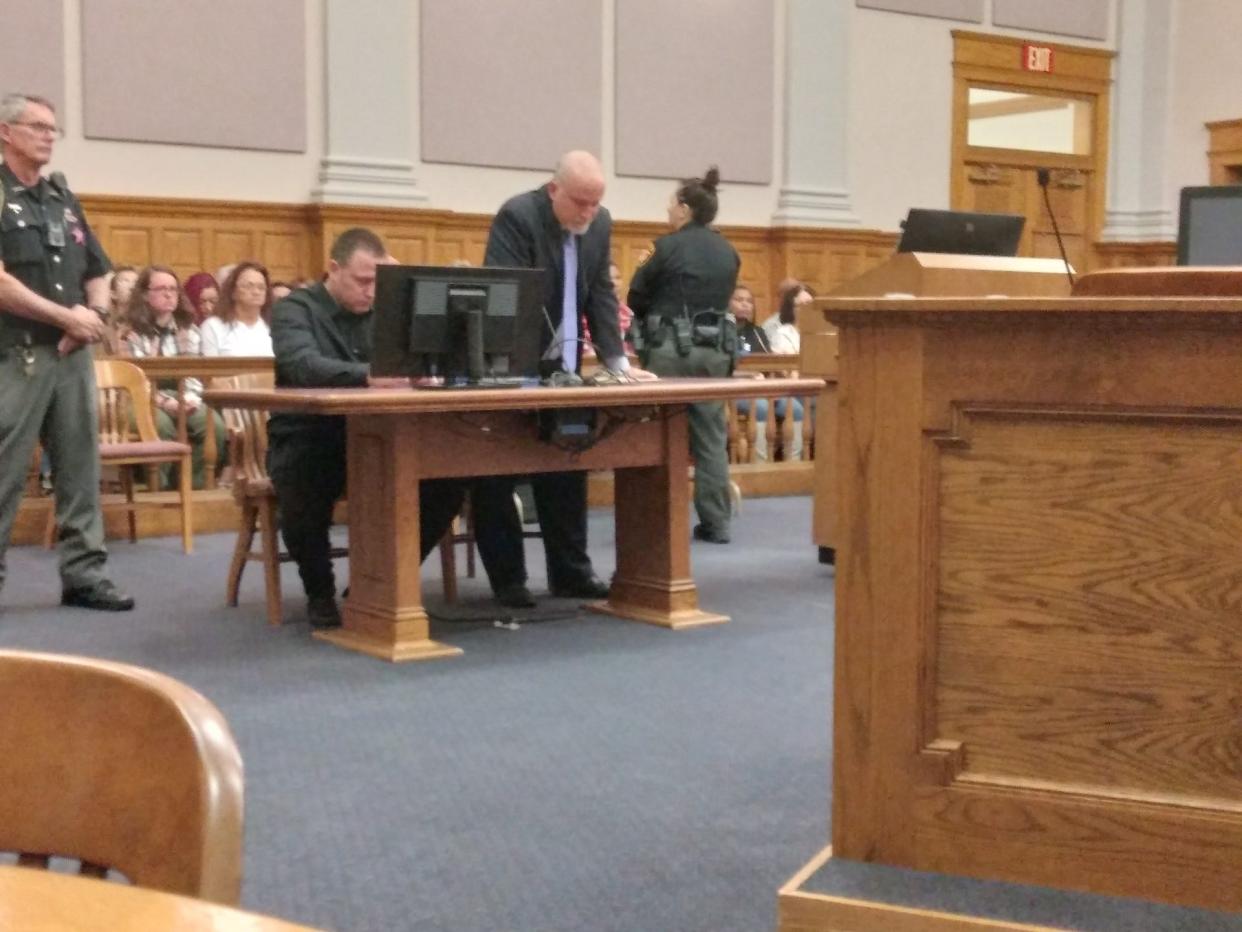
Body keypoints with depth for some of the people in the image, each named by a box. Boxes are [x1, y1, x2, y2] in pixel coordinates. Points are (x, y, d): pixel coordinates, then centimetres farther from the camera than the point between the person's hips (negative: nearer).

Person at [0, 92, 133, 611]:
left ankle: (83, 574, 11)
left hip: (74, 353, 6)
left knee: (80, 467, 6)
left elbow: (96, 273, 18)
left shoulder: (64, 200, 16)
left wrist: (95, 316, -3)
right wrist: (65, 316, -13)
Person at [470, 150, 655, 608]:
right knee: (496, 473, -1)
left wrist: (617, 361, -7)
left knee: (567, 469, 8)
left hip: (559, 367, 6)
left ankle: (570, 572, 17)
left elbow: (601, 296, 3)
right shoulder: (516, 216, -20)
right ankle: (508, 579, 8)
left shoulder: (600, 224, 1)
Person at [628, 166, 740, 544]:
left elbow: (636, 297, -2)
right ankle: (716, 522, 9)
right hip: (716, 349, 5)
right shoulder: (728, 252, 7)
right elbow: (724, 298, 13)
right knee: (711, 438, 8)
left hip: (671, 348, -5)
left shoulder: (668, 246, -9)